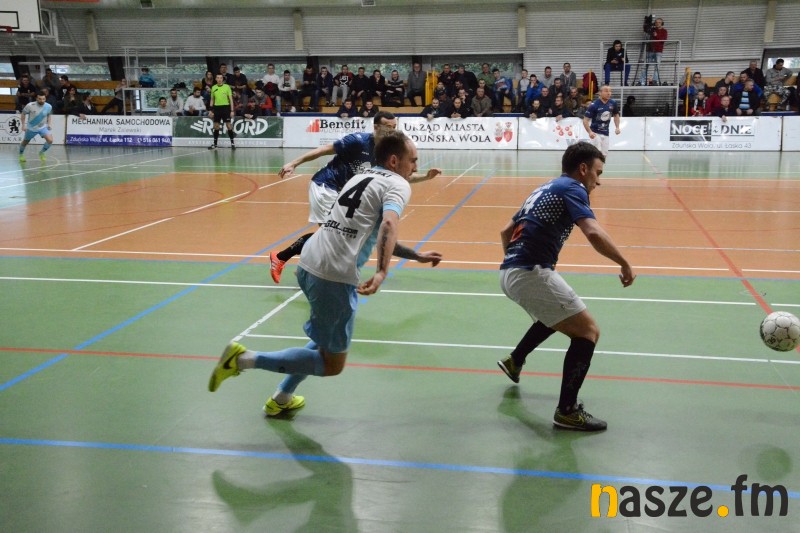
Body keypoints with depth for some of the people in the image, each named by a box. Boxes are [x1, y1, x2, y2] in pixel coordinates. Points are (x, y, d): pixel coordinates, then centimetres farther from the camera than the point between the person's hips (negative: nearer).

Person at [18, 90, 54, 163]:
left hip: (43, 127, 1)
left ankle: (41, 153, 6)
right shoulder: (30, 105, -23)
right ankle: (21, 154, 47)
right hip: (31, 128, -1)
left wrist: (49, 124, -5)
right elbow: (23, 114, -6)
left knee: (50, 140, -21)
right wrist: (23, 125, -9)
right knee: (25, 142, 17)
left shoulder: (48, 106, -16)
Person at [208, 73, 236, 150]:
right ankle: (215, 144, 13)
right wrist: (211, 110, 8)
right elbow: (212, 100, 15)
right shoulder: (213, 88, 8)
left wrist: (232, 110, -9)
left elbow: (231, 99, -2)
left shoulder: (227, 87, -2)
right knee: (216, 126, 6)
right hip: (217, 108, 3)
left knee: (229, 126, -5)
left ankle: (232, 143, 1)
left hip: (225, 107, -3)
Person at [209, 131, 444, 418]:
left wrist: (417, 256, 36)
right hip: (334, 276, -9)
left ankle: (282, 398, 37)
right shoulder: (398, 184, -1)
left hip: (309, 263, 9)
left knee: (327, 341, 32)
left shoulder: (364, 177, 24)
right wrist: (382, 272, -31)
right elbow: (388, 225, -22)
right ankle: (245, 358, -2)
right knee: (332, 365, 6)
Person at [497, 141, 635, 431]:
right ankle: (567, 411, 0)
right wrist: (625, 264, -11)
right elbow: (594, 234, -22)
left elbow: (506, 231, 29)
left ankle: (514, 361, 46)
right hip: (531, 273, -10)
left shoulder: (545, 189, 22)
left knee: (559, 314, 36)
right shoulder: (572, 188, -5)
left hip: (510, 273, 10)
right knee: (588, 331, -4)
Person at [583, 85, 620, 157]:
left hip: (605, 133, 5)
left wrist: (617, 127, 2)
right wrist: (590, 132, -31)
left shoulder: (613, 103, -4)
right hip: (595, 133, -5)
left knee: (604, 154, 8)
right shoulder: (594, 105, -19)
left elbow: (616, 115, 15)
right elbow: (585, 120, -17)